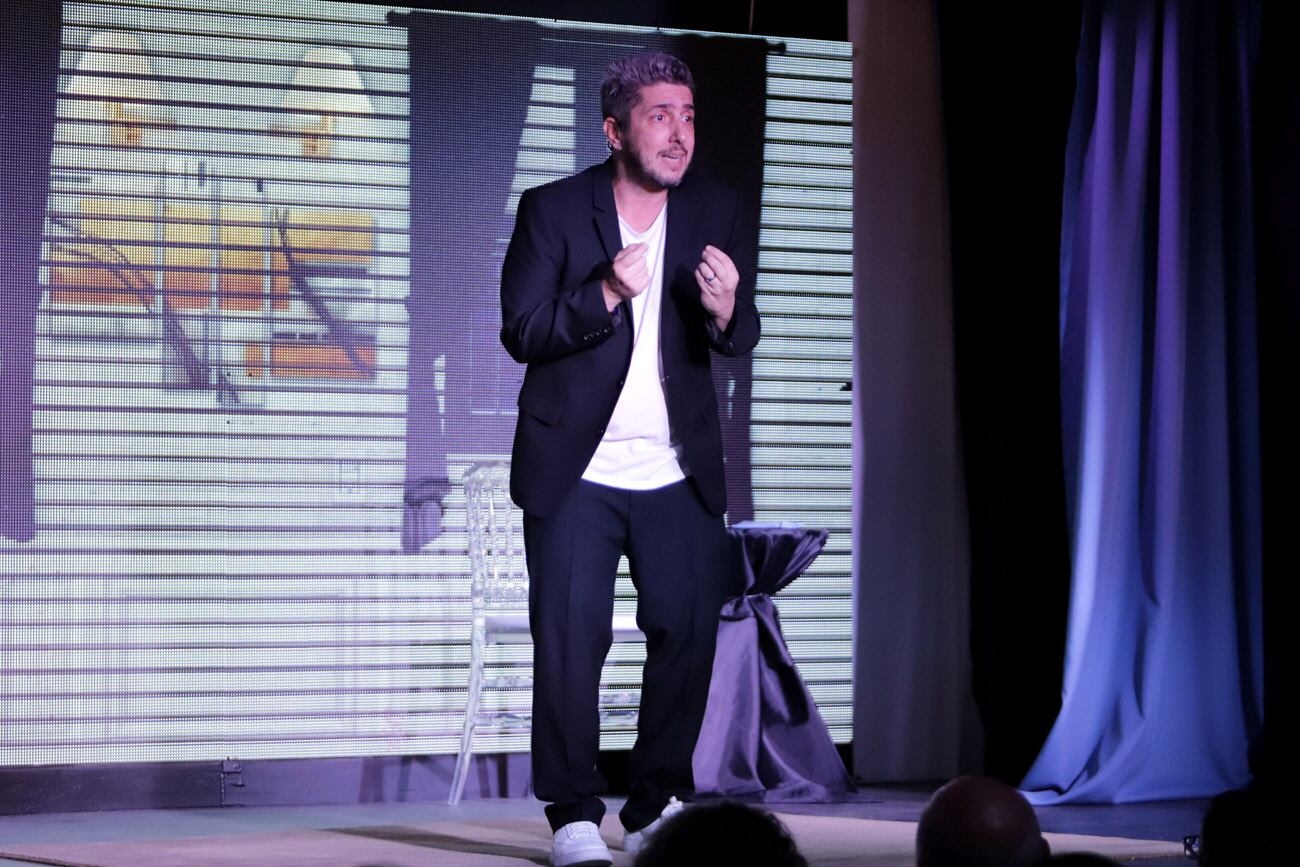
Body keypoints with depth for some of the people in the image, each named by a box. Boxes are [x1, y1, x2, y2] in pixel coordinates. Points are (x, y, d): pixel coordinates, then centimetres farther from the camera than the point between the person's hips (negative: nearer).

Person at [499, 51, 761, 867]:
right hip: (574, 471, -3)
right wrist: (606, 295, -25)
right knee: (570, 639, -4)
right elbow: (521, 332, -10)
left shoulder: (717, 212, 3)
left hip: (681, 473, 3)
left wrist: (724, 310, -24)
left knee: (689, 630, 2)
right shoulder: (552, 211, -6)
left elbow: (742, 338, 0)